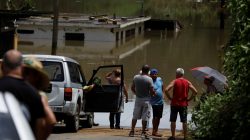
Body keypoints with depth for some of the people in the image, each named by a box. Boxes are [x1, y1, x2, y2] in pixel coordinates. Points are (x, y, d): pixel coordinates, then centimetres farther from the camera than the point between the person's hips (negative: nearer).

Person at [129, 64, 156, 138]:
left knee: (135, 116, 12)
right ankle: (143, 132, 5)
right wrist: (153, 94, 7)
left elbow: (132, 88, 7)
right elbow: (152, 91, -14)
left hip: (138, 99, 4)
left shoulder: (135, 77, -1)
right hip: (146, 99, -4)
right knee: (145, 117, 3)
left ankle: (132, 131, 14)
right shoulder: (149, 79, -14)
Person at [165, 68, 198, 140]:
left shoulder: (174, 81, -5)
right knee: (184, 121, 7)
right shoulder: (187, 82, 2)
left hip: (175, 104, -2)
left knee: (173, 120, 6)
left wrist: (170, 98, -5)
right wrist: (189, 99, 3)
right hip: (184, 104, 2)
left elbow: (166, 90, -17)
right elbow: (195, 92, -4)